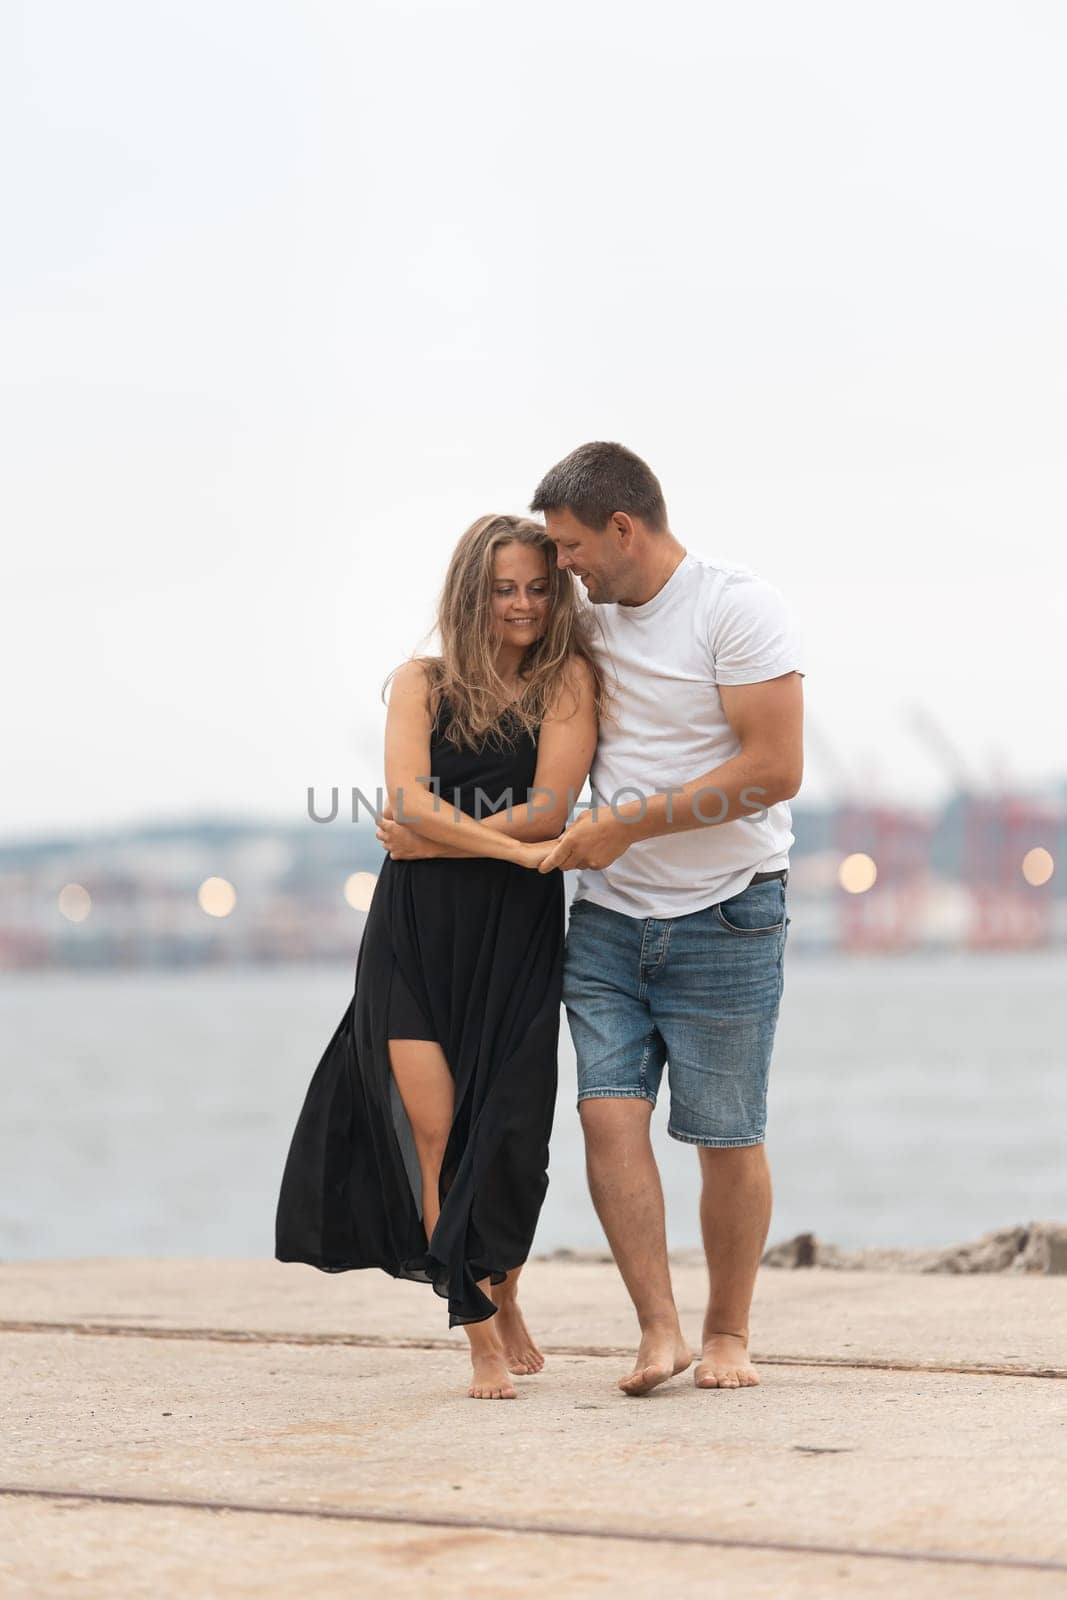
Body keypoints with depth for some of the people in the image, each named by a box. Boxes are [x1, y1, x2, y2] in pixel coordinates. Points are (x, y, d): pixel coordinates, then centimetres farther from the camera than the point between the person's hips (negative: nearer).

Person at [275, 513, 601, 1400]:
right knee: (432, 1129, -9)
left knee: (506, 1135, -1)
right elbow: (409, 803, -5)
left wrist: (434, 839, -7)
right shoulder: (423, 682, 8)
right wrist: (517, 850, -14)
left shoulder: (570, 680, 4)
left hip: (517, 933, -1)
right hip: (415, 930, 1)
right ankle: (485, 1339, -3)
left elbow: (549, 809, -7)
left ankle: (503, 1297, 26)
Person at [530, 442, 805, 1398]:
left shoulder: (739, 607, -11)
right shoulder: (590, 616, 10)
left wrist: (625, 826, -17)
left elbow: (776, 769, -19)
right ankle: (660, 1331, -8)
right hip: (610, 916, 5)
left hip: (725, 918, -5)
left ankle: (728, 1334, 18)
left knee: (728, 1138, 1)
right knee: (609, 1111, -10)